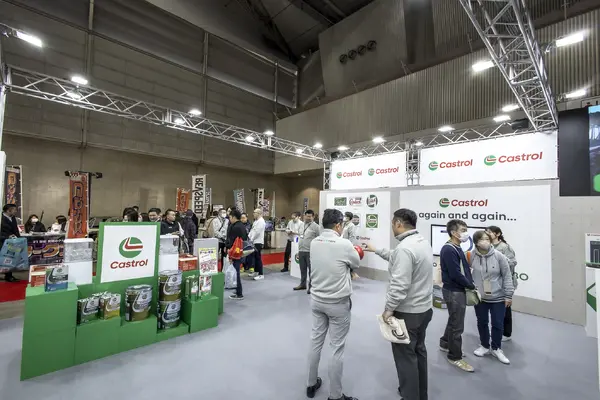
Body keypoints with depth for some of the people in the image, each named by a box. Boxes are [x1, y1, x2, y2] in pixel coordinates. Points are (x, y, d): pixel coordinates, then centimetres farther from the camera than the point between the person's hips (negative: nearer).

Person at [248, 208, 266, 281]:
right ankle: (256, 272, 27)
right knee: (255, 257, 15)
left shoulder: (261, 221, -14)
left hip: (258, 242, -9)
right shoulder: (256, 221, 16)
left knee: (258, 258, -7)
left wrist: (251, 239, -13)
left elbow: (257, 232, -19)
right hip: (254, 242, 9)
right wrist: (248, 237, 5)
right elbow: (252, 230, 18)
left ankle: (261, 275, -2)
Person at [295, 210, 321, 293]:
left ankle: (311, 286, 12)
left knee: (311, 270, 2)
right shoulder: (302, 225, 14)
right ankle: (303, 284, 29)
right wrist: (298, 251, 19)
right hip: (301, 251, 7)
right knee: (303, 269, 16)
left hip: (310, 252, -7)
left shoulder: (315, 226, -8)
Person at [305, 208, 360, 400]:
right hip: (338, 303, -5)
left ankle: (311, 384, 35)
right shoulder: (344, 244, -20)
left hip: (317, 300, 6)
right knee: (337, 348, 9)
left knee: (315, 341, 18)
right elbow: (356, 264, -1)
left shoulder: (314, 243, -5)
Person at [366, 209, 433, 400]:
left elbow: (399, 285, -29)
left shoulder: (404, 248, -27)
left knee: (405, 357, 7)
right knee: (419, 351, 24)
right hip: (424, 308, 10)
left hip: (407, 312, -10)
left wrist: (388, 309, -17)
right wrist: (376, 250, 26)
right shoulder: (423, 241, 4)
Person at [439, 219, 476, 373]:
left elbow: (464, 269, 11)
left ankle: (445, 343, 41)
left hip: (458, 290, 10)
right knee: (457, 325, 3)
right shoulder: (448, 250, -23)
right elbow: (456, 274, -24)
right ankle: (455, 357, 18)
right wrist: (471, 285, -10)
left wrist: (470, 284, -2)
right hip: (454, 291, -10)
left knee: (454, 320, 23)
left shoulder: (457, 248, 9)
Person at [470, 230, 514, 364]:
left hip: (498, 297, -1)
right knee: (482, 323, 15)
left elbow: (507, 276, -6)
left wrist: (508, 295, -5)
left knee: (498, 324, 11)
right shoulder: (472, 256, -12)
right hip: (479, 297, 1)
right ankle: (485, 346, 35)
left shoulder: (498, 256, -13)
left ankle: (496, 349, 32)